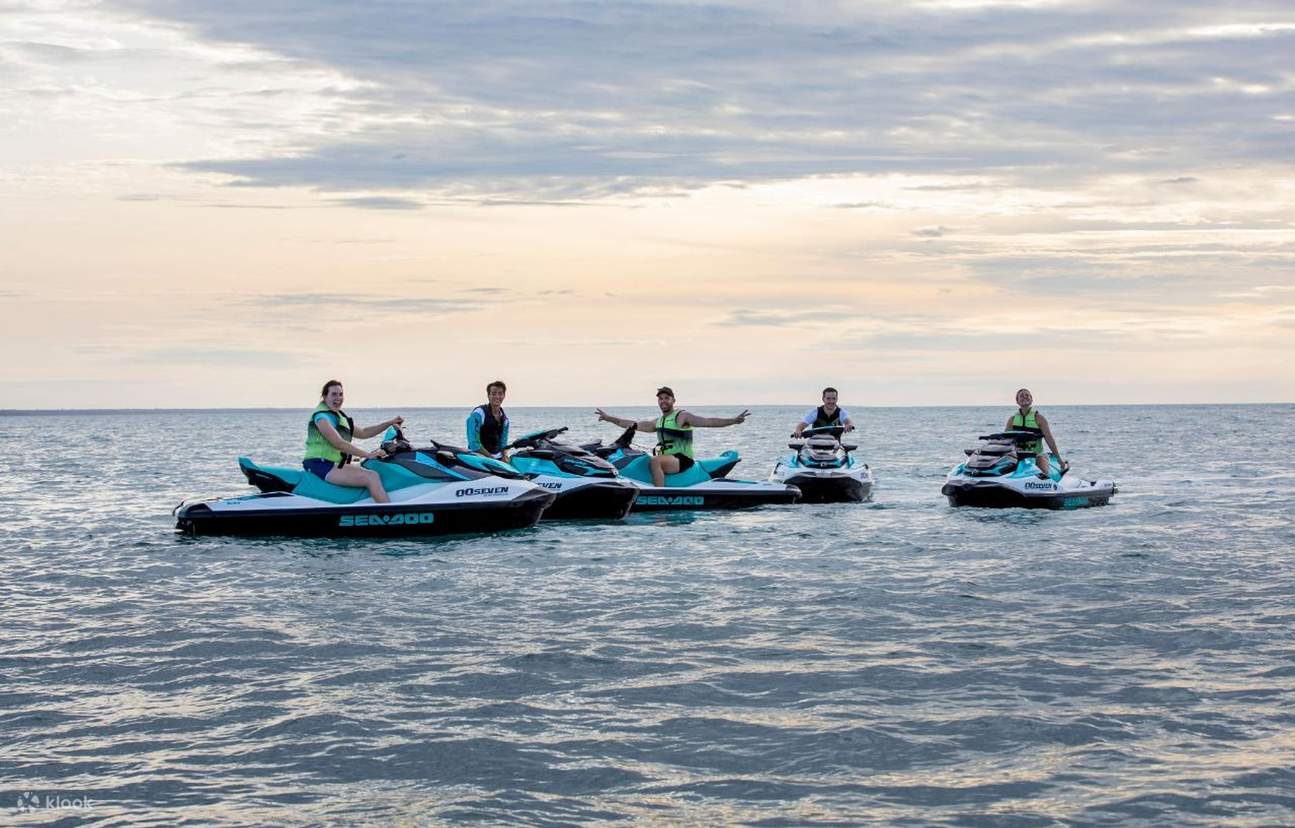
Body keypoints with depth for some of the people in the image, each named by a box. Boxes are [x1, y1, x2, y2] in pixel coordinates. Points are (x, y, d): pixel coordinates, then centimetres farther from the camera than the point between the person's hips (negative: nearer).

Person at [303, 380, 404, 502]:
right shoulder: (322, 416, -10)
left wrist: (390, 423, 19)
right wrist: (368, 454, -21)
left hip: (334, 465, 11)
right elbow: (338, 443, -19)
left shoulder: (339, 416, 22)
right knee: (372, 477, -23)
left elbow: (363, 433, 27)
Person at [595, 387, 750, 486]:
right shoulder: (658, 422, 19)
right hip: (665, 459, 8)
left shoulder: (682, 417, -4)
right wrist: (609, 418, 26)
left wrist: (734, 420, -25)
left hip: (682, 460, -8)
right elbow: (634, 425, 25)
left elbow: (708, 421, -13)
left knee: (655, 460, -34)